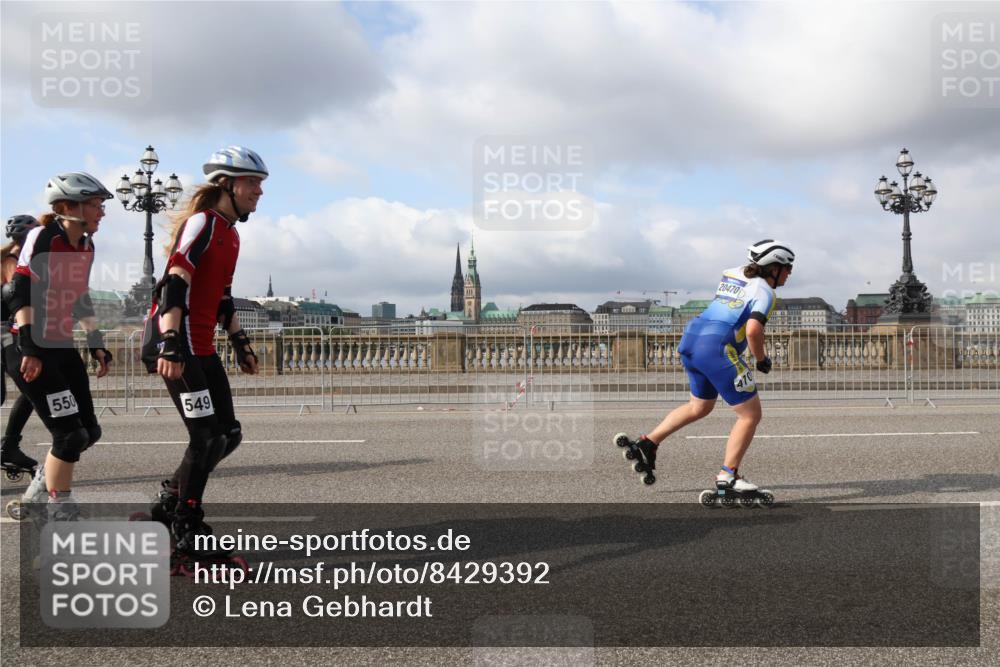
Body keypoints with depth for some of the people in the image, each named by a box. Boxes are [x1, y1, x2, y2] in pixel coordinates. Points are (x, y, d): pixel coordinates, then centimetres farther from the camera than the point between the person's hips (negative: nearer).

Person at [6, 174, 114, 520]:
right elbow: (22, 294, -20)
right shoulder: (42, 237, -13)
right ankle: (59, 511, 5)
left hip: (63, 348, 8)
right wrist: (29, 346, -28)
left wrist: (97, 344, 17)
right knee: (70, 435, -11)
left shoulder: (86, 246, 9)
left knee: (89, 431, 8)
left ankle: (40, 488, 29)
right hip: (29, 351, -8)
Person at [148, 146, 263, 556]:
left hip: (203, 347, 10)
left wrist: (240, 343, 25)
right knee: (206, 437, -9)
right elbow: (174, 284, -23)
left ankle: (172, 499, 24)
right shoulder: (202, 222, -12)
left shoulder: (230, 234, 17)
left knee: (228, 434, 11)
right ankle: (187, 529, 5)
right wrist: (171, 344, -32)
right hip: (177, 345, -10)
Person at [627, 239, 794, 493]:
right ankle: (728, 475, 3)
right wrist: (762, 360, -3)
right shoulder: (764, 291, -4)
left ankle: (648, 443, 26)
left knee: (700, 406, 29)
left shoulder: (731, 274, 18)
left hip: (690, 339, 9)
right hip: (717, 349, -9)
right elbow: (753, 330, -19)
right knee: (750, 415, 4)